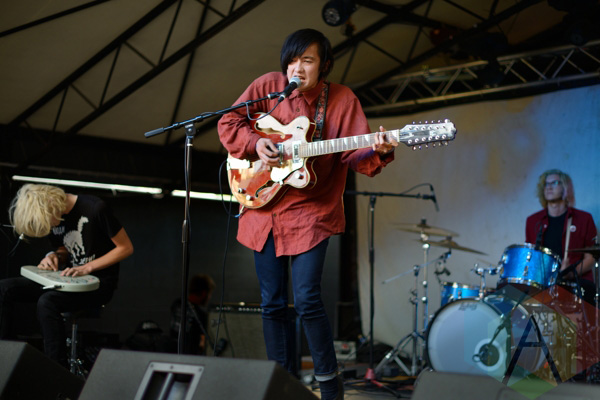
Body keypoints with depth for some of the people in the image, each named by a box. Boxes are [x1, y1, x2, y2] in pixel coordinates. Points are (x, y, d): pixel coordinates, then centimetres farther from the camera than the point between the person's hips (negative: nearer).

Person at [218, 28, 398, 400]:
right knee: (272, 303, 7)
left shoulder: (342, 100, -4)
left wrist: (379, 152, -31)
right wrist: (255, 142, -11)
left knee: (307, 300, -13)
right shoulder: (269, 86, 1)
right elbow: (228, 123, 6)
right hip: (265, 208, 3)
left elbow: (357, 154, -10)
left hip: (312, 212, -3)